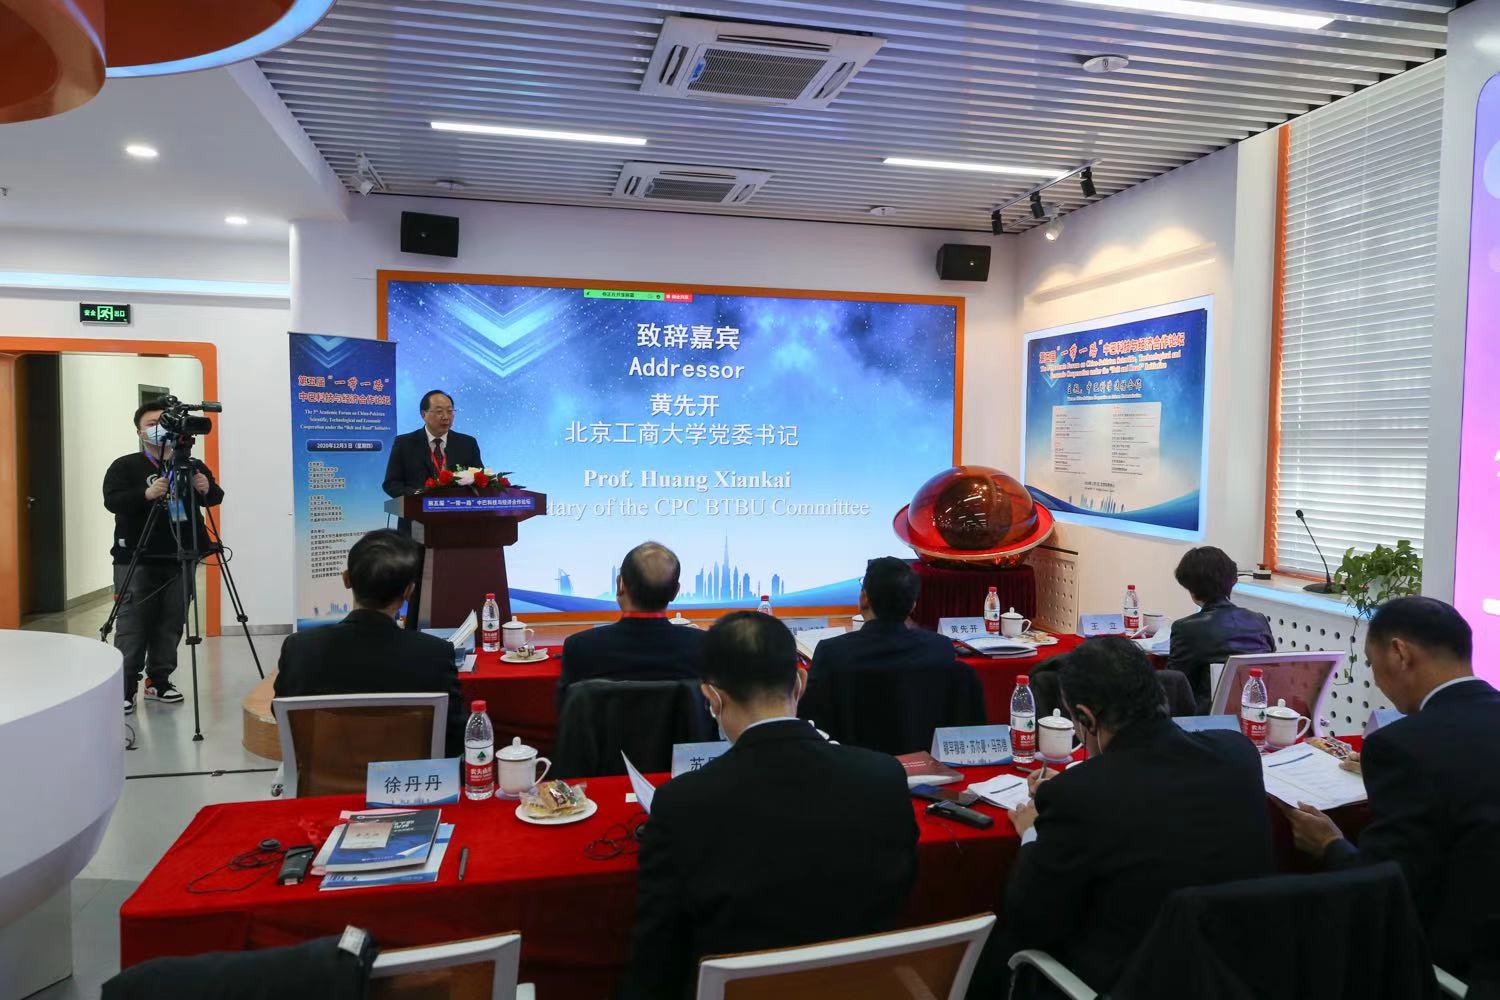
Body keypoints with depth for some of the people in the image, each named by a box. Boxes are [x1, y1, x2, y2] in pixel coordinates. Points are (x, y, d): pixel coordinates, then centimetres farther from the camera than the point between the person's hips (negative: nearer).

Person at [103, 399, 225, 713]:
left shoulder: (192, 466, 10)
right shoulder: (124, 466, 0)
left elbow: (216, 498, 8)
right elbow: (112, 501, -12)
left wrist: (207, 489, -15)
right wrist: (146, 494, -29)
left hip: (180, 560, 3)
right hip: (136, 561, -3)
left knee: (171, 626, 8)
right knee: (132, 628, -3)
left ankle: (158, 682, 19)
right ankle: (124, 689, 3)